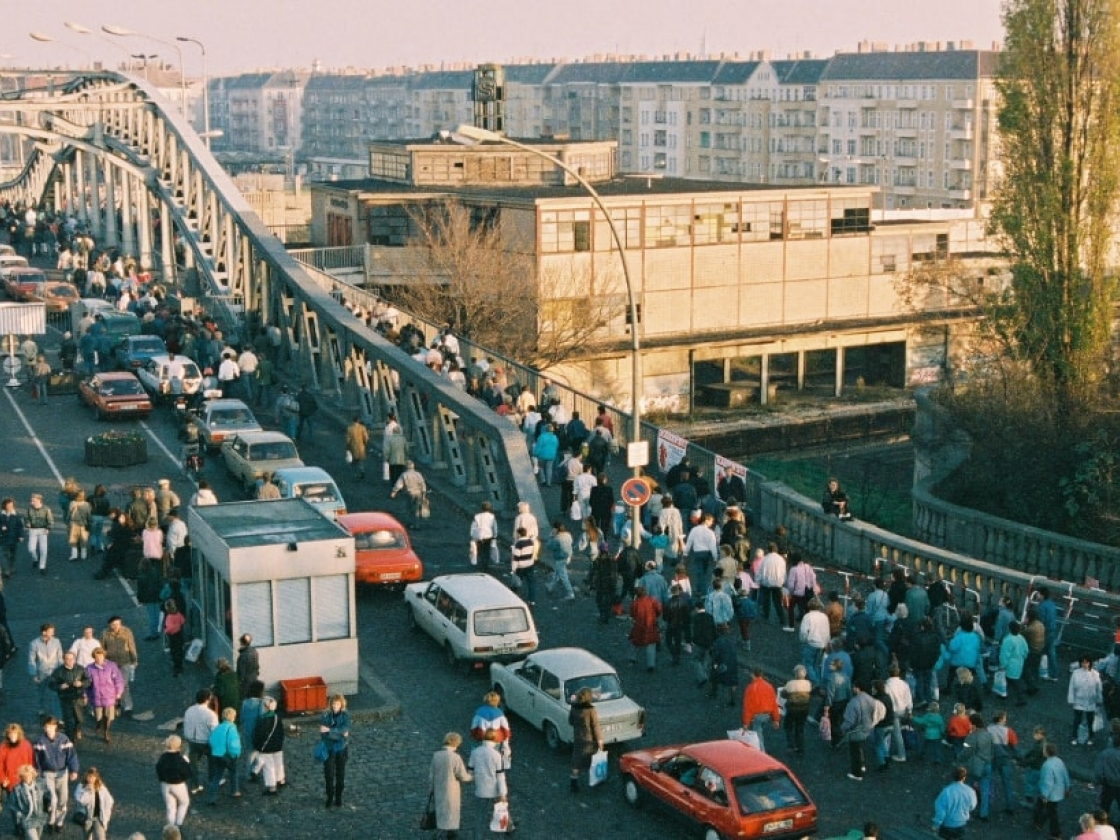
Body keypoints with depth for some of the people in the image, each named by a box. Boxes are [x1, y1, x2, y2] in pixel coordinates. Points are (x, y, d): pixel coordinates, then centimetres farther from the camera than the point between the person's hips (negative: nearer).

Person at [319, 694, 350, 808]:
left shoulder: (345, 715, -9)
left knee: (340, 774, 10)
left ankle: (338, 798, 25)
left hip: (341, 749, 0)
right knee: (328, 774, 2)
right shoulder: (326, 715, -11)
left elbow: (344, 730, -22)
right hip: (329, 749, 0)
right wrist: (339, 735, -22)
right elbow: (323, 734, -16)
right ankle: (330, 797, 20)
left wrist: (330, 730, -31)